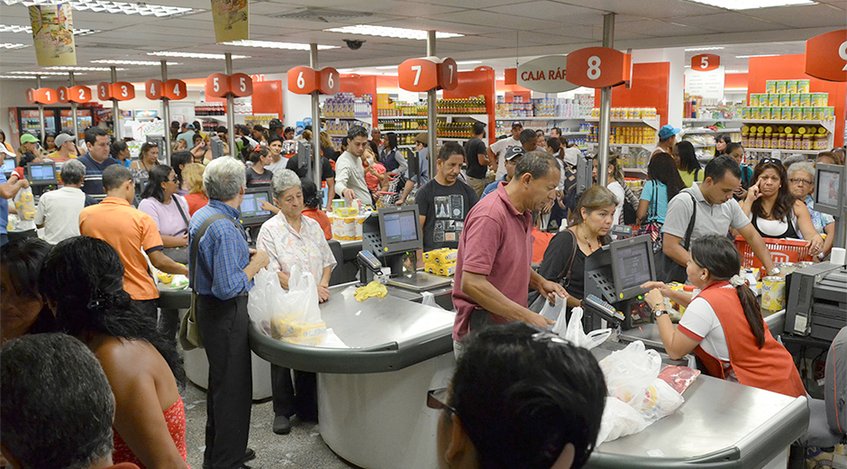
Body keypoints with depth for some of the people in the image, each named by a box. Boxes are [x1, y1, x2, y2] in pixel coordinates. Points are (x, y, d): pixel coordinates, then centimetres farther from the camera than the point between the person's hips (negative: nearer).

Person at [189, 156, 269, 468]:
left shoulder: (200, 216, 5)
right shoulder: (225, 228, -26)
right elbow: (228, 288, -29)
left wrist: (243, 256, 11)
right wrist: (255, 264, -17)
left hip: (208, 308, 10)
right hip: (226, 313, -10)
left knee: (220, 381, 22)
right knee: (232, 386, 3)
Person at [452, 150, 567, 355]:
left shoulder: (523, 213, 9)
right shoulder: (490, 215, -22)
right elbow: (471, 283, -28)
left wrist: (539, 282, 4)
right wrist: (526, 317, -26)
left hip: (508, 327, 9)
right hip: (481, 332, -9)